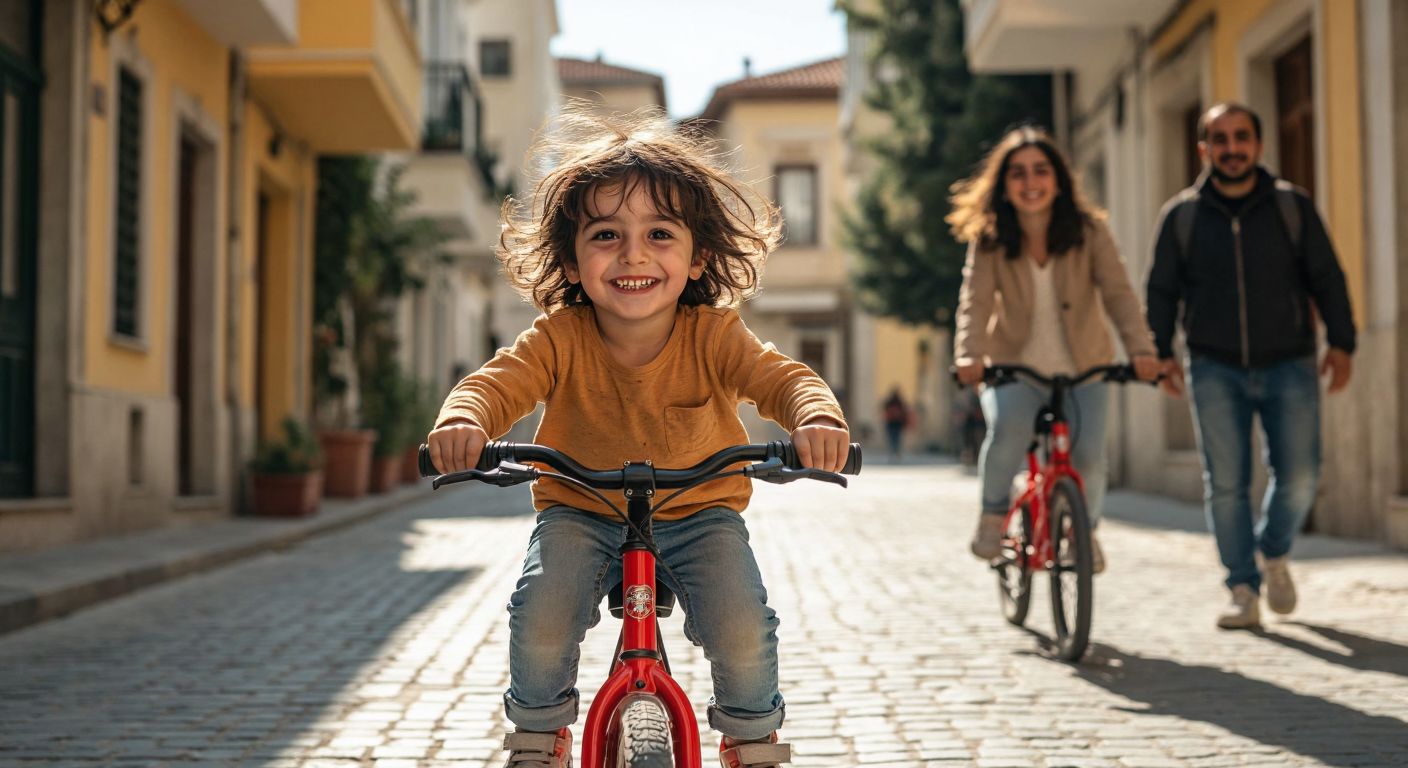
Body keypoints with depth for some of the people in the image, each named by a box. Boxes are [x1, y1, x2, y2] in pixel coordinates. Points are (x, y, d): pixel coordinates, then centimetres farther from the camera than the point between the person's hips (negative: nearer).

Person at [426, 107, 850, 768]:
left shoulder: (713, 335, -17)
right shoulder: (561, 339, -17)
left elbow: (782, 378, -27)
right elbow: (498, 381, -28)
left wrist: (817, 416, -52)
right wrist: (462, 419, -53)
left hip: (698, 512, 0)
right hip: (580, 513, 0)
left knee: (743, 632, -20)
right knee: (540, 623, -23)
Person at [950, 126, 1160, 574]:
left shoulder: (1088, 230, -8)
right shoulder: (989, 240, -7)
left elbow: (1118, 292, -17)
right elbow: (975, 302, -18)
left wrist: (1141, 349, -33)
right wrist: (969, 355, -37)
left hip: (1082, 370, 1)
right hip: (1013, 368, -1)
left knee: (1088, 457, -15)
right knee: (1008, 430, -30)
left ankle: (1085, 528, 18)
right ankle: (994, 512, -1)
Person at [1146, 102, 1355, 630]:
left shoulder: (1292, 206, 4)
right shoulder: (1182, 215, 4)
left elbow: (1326, 279, 6)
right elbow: (1162, 290, 8)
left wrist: (1341, 342, -2)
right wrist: (1160, 353, 0)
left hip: (1289, 366, 0)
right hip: (1216, 369, 0)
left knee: (1299, 478, -5)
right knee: (1225, 484, -4)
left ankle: (1274, 554, 23)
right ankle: (1244, 590, 7)